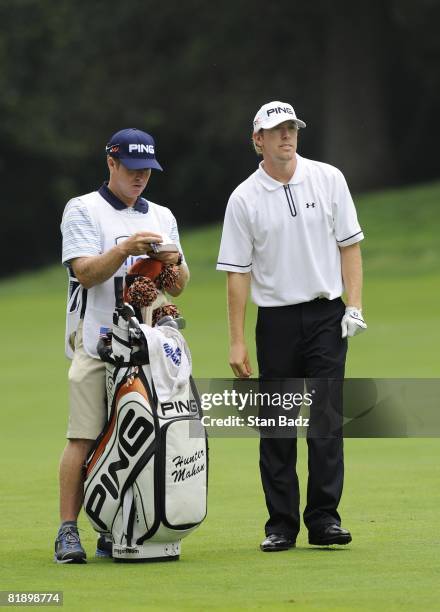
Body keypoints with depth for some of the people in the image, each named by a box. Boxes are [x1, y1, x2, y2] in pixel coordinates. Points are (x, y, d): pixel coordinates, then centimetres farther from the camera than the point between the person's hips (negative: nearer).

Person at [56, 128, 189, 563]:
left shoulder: (161, 217, 19)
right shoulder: (83, 210, 5)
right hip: (96, 343, -4)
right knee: (84, 438, -11)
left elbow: (178, 288, 14)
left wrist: (173, 263, -8)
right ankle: (68, 532, -10)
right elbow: (85, 273, -7)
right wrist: (124, 250, -22)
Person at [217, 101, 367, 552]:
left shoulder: (328, 180, 3)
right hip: (276, 320, 0)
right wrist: (236, 342, -4)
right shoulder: (244, 199, 0)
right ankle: (281, 525, 7)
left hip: (327, 315, 0)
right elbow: (238, 272, 0)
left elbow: (349, 244, 6)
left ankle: (324, 518, -3)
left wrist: (354, 305, -4)